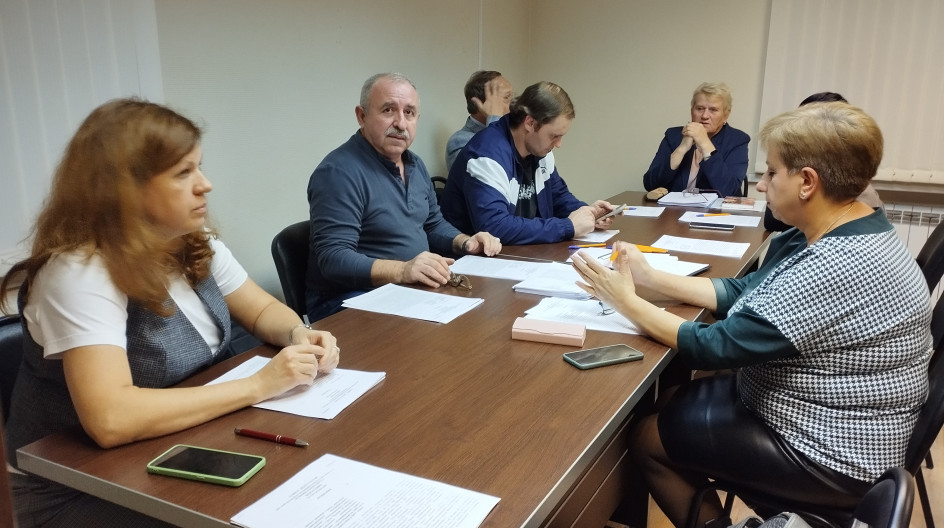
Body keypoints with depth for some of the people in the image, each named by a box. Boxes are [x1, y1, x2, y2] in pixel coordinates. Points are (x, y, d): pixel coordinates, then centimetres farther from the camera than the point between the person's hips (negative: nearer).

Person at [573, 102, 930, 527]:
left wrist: (626, 301, -15)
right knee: (664, 404, 14)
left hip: (830, 454, -9)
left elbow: (713, 347, -27)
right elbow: (742, 292, 7)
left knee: (644, 438, 0)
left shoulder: (835, 269, -31)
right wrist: (649, 278, -1)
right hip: (812, 418, 9)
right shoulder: (827, 238, 0)